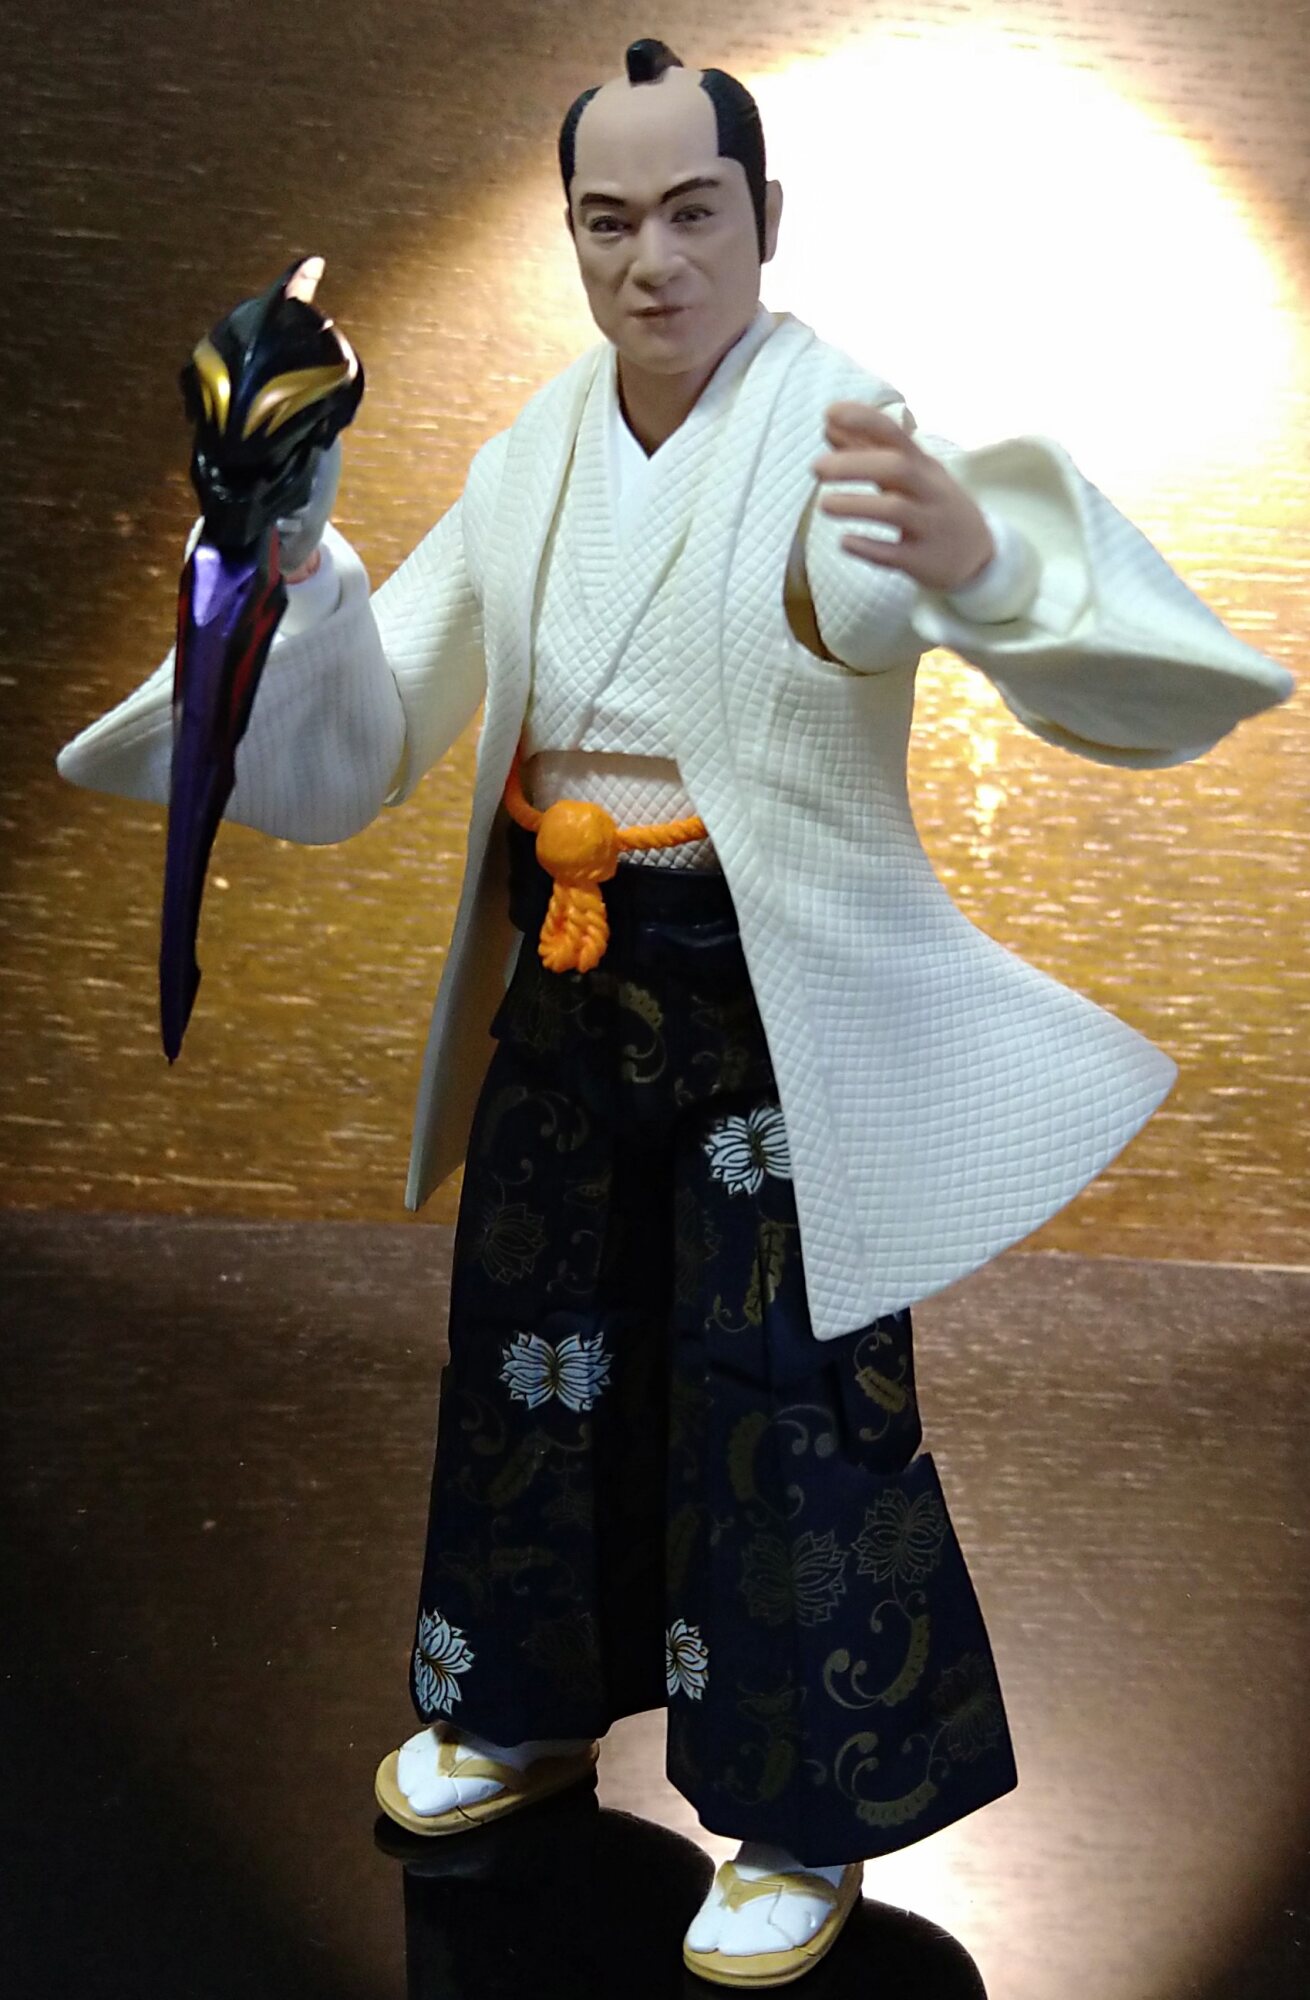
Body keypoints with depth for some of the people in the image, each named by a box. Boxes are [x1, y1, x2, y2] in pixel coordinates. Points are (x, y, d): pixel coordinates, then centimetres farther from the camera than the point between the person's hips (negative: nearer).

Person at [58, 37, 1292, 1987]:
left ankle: (810, 1821, 23)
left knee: (787, 1399, 2)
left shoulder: (841, 422, -12)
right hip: (561, 971, 6)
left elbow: (898, 590, -34)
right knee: (538, 1346, 17)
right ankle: (529, 1709, 41)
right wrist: (299, 578, -16)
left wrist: (976, 551, -57)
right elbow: (375, 719, 4)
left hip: (786, 990, -6)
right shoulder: (531, 466, 6)